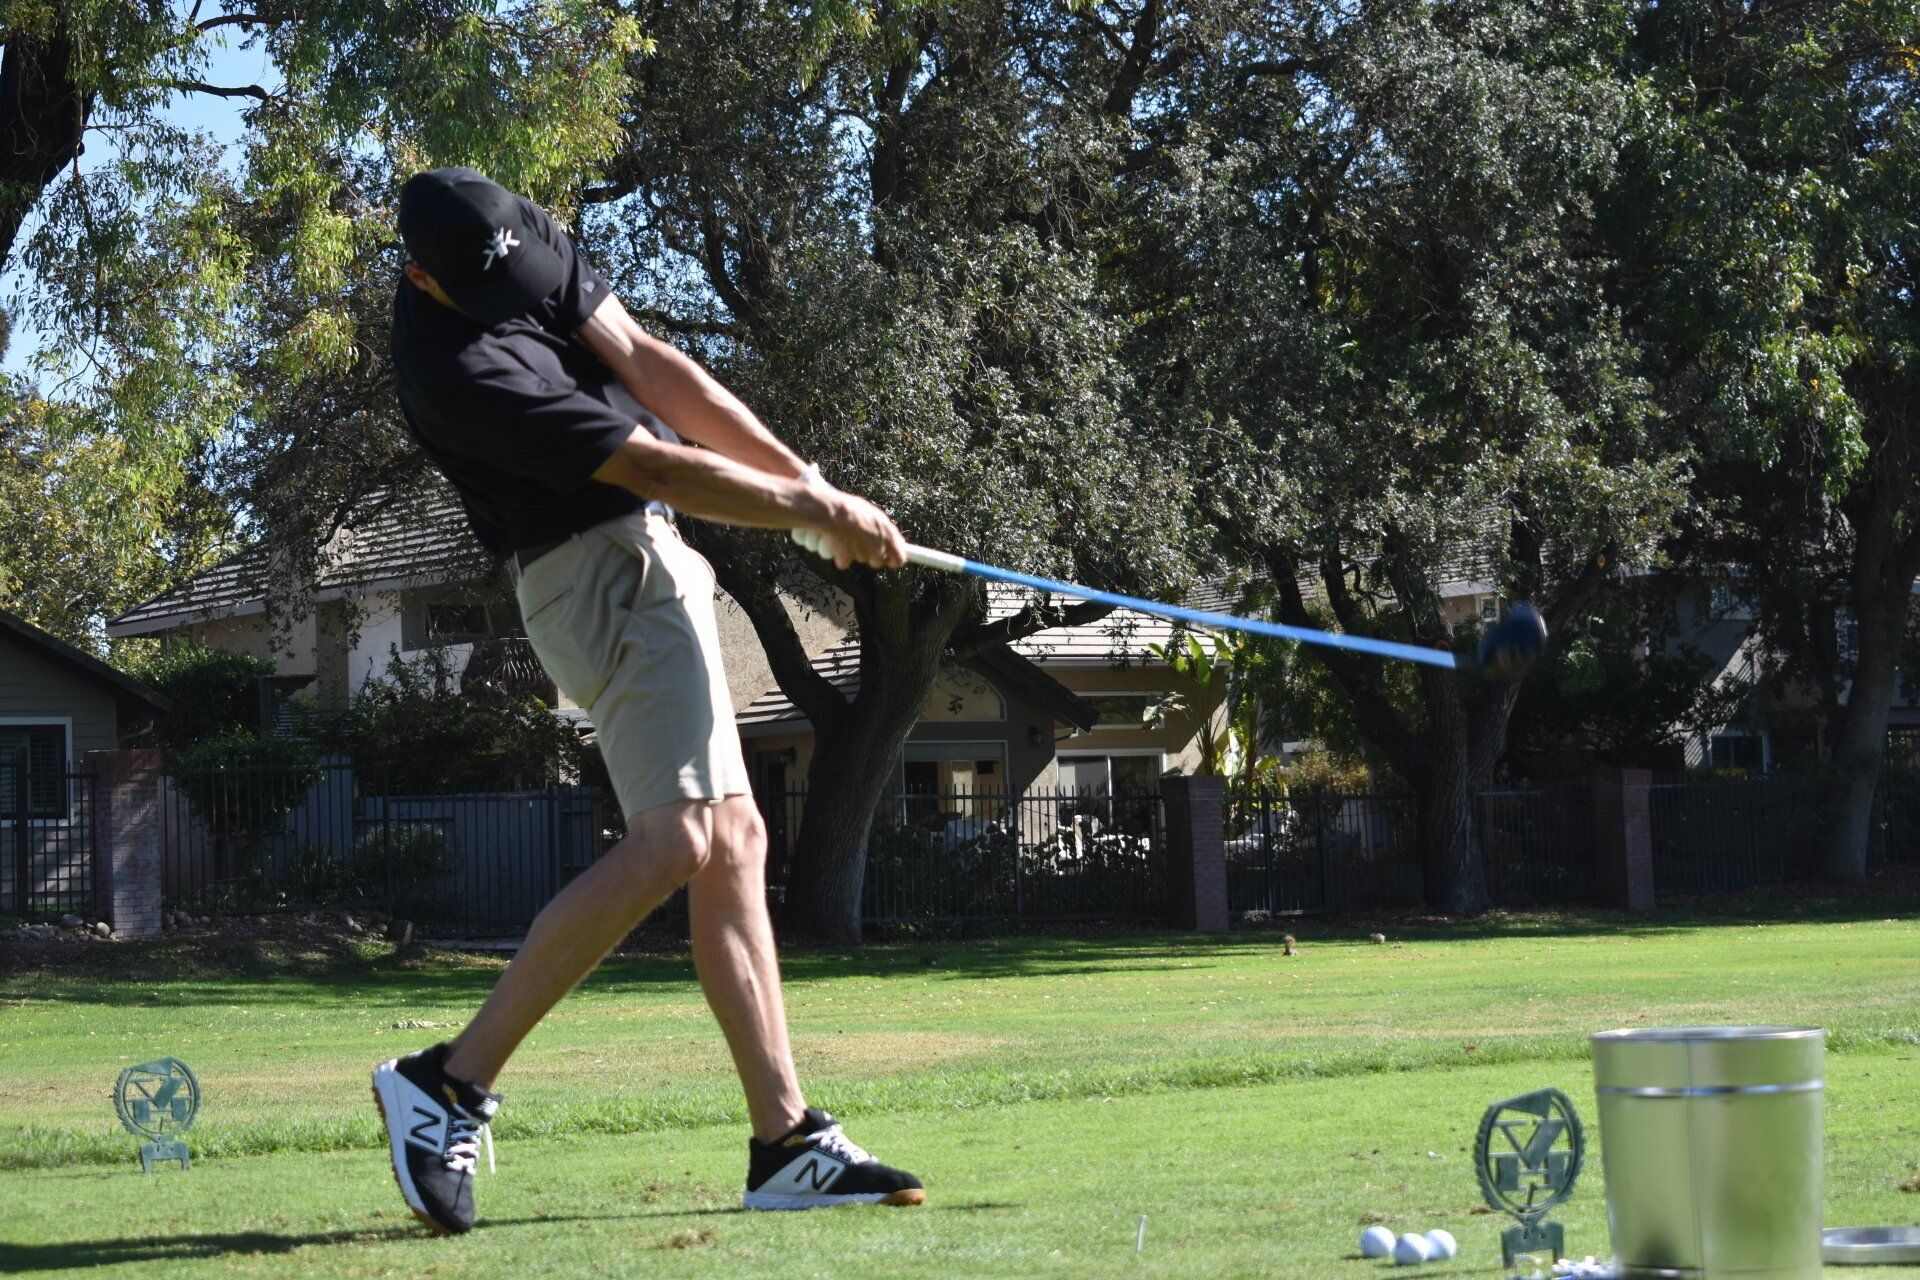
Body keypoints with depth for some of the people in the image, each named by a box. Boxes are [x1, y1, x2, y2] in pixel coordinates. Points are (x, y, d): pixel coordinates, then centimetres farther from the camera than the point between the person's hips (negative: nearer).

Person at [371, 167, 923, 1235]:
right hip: (610, 572, -10)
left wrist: (805, 477, -5)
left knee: (735, 842, 4)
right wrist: (818, 516, -10)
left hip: (645, 561, 10)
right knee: (678, 840, -21)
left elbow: (647, 364, 1)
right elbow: (658, 471, -18)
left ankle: (788, 1140, 2)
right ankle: (451, 1084, -19)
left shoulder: (524, 243, 3)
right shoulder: (459, 369, -23)